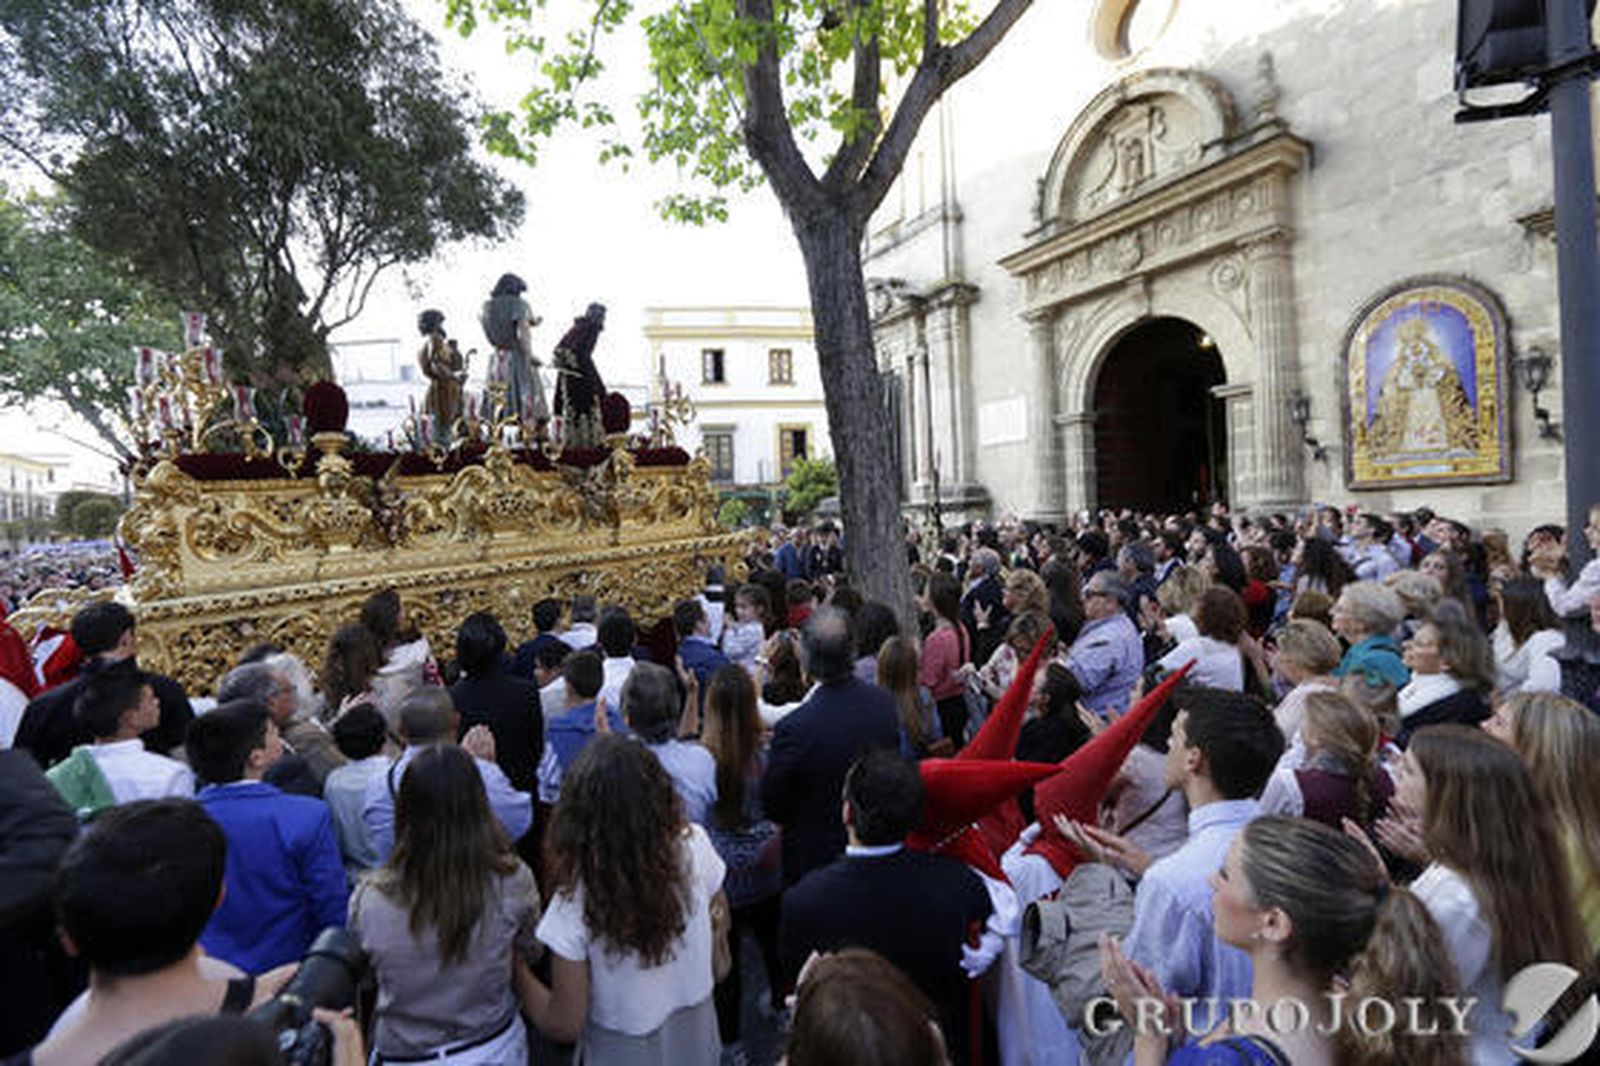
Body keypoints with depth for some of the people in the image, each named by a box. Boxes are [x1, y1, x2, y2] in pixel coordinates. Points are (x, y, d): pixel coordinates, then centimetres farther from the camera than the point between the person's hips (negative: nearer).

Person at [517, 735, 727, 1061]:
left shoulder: (576, 898, -29)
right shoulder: (694, 845, -22)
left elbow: (565, 1025, -18)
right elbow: (720, 920, -4)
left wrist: (518, 971, -5)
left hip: (625, 1054, -2)